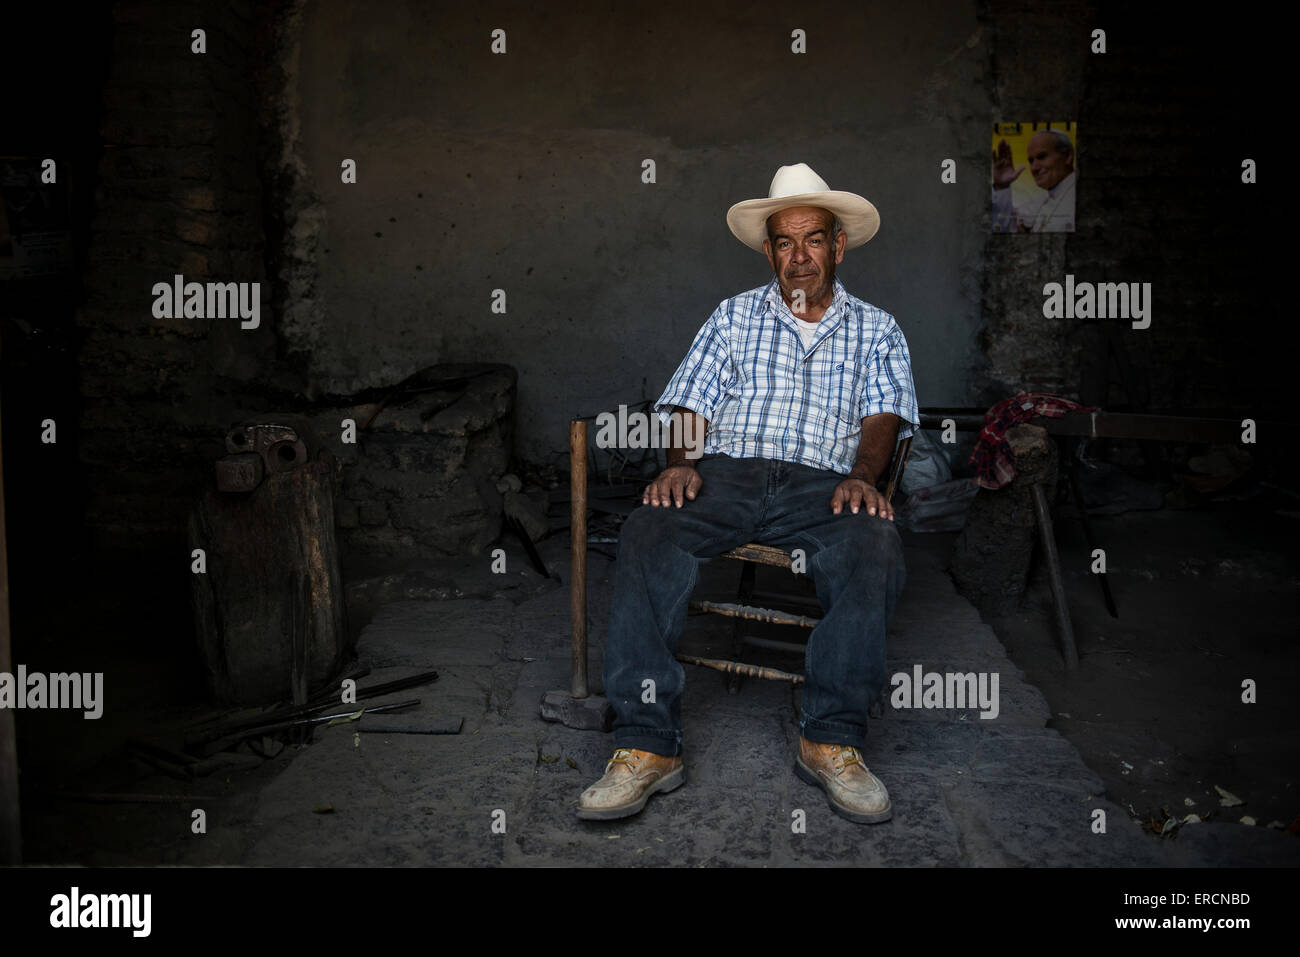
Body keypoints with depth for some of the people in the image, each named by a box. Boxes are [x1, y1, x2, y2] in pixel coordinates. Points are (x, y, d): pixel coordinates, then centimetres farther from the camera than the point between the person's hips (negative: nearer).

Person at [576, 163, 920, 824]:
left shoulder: (877, 331, 21)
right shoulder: (734, 316, 23)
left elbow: (884, 414, 5)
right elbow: (689, 405, 13)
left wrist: (862, 474, -17)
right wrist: (680, 463, -9)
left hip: (821, 481, 0)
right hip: (725, 471, 1)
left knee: (876, 549, -35)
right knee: (646, 537, -31)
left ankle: (831, 740, -25)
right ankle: (646, 746, -32)